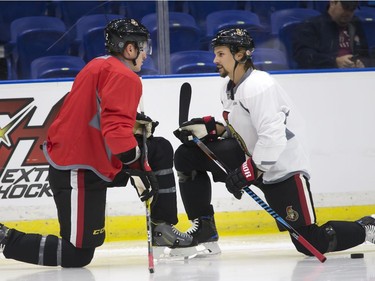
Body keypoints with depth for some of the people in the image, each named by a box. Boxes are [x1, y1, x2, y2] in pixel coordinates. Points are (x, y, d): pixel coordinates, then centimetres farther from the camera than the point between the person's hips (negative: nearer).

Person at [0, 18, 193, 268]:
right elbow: (115, 128, -29)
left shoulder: (100, 66, 14)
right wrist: (138, 170, -29)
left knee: (161, 150, 16)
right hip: (79, 172, -11)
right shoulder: (125, 77, -16)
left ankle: (163, 228, 20)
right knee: (78, 255, -6)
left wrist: (135, 124, 9)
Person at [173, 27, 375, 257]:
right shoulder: (230, 87, 8)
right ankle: (204, 231, 4)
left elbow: (273, 137, -30)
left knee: (311, 244, -12)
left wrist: (246, 173, -27)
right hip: (251, 157, 9)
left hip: (283, 167, -9)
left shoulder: (258, 86, -23)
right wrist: (210, 129, 1)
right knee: (187, 156, -1)